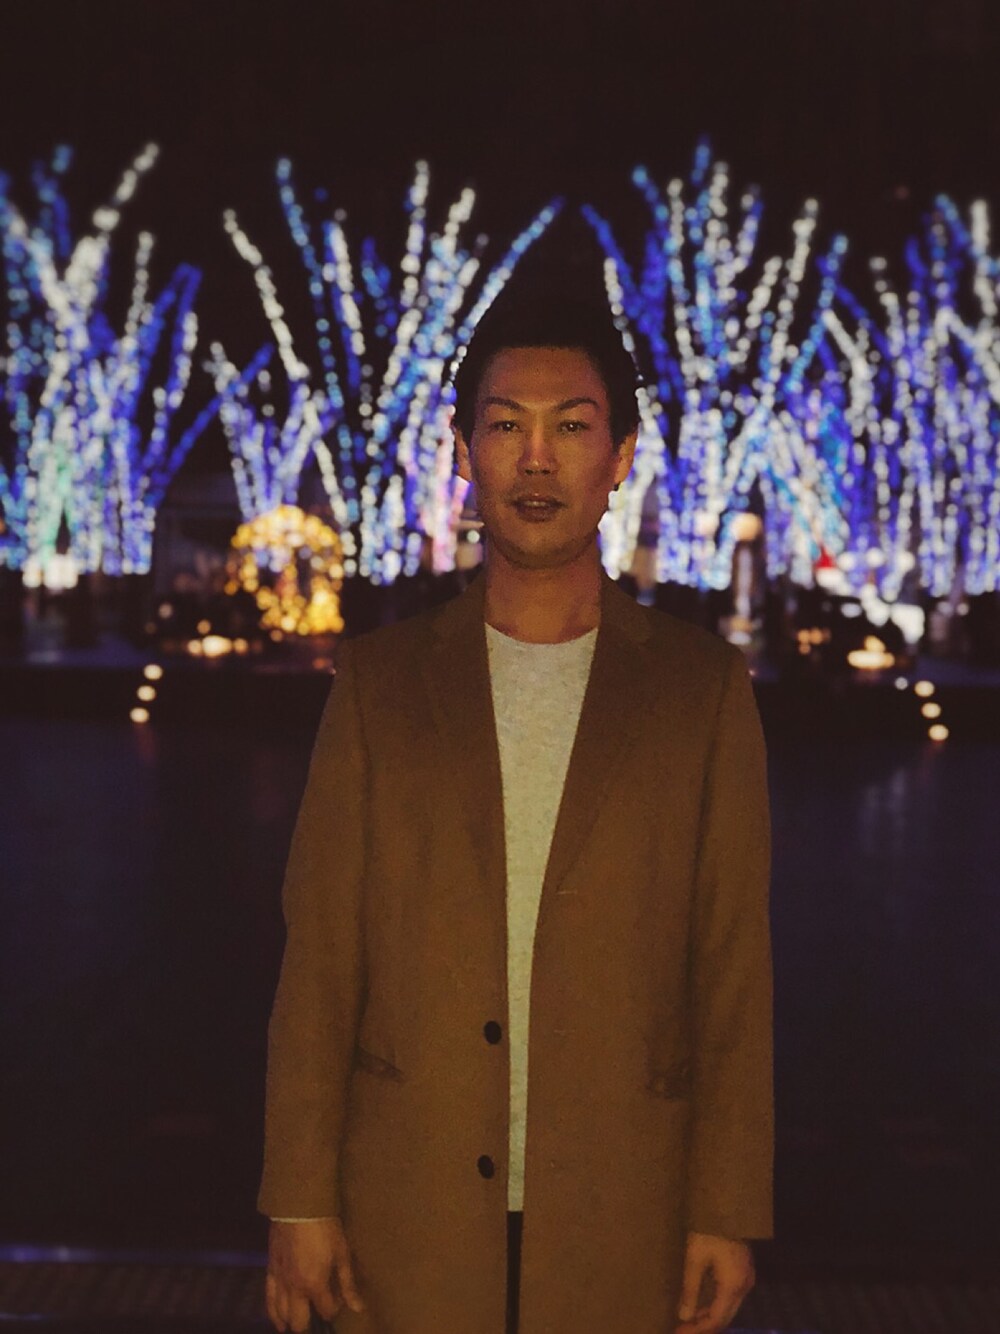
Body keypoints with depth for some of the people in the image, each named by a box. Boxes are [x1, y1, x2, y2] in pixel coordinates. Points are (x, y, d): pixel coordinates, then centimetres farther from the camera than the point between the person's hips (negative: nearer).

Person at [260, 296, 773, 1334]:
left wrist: (729, 1212, -3)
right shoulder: (380, 681, 3)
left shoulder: (703, 688, 2)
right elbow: (320, 955, 1)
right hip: (412, 1211, 1)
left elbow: (734, 965, 0)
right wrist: (300, 1200, -2)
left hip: (620, 1215, 0)